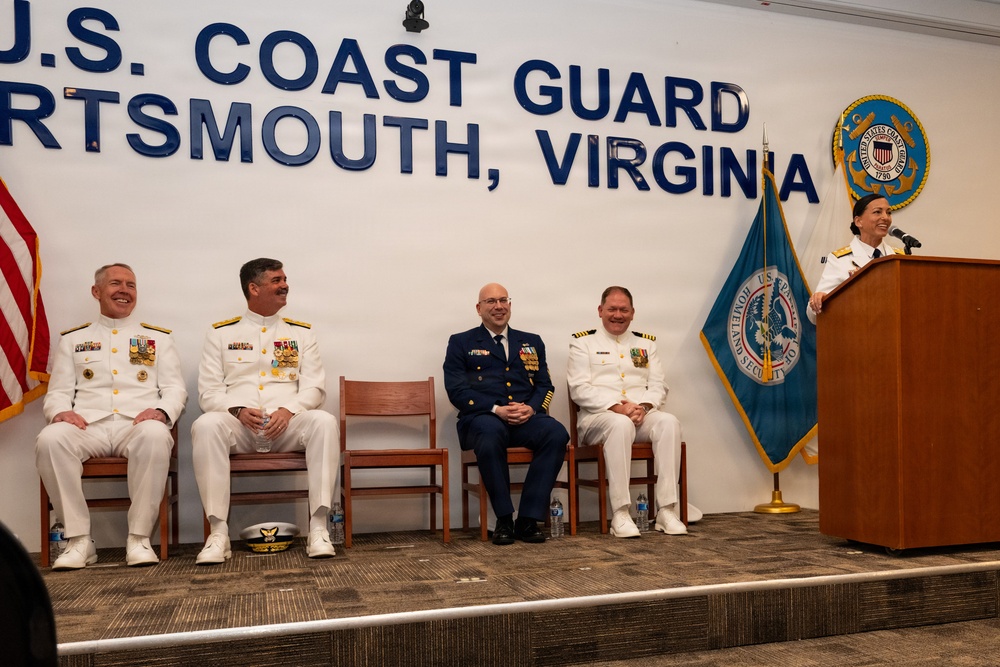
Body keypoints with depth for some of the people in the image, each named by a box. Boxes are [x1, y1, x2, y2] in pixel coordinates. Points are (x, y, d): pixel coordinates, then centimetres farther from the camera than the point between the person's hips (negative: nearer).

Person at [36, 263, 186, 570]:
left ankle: (139, 537, -27)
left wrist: (162, 411, -12)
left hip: (138, 425, -1)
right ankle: (79, 539, -21)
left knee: (155, 435, -38)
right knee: (50, 439, -33)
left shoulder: (158, 337, 21)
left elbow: (175, 388, 12)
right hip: (88, 426, 1)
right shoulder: (73, 339, 23)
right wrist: (61, 411, -9)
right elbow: (58, 392, 16)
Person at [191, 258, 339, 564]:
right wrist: (238, 411, -15)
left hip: (287, 424, 1)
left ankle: (318, 527, -30)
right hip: (238, 424, 0)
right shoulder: (221, 333, 13)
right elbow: (208, 391, 5)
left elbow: (314, 387, 6)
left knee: (324, 422, -31)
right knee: (206, 425, -33)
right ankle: (218, 533, -29)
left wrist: (288, 410, -15)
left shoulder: (301, 332, 16)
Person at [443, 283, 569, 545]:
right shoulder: (461, 343, 14)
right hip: (482, 417, -3)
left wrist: (531, 408, -7)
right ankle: (504, 520, -22)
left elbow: (545, 385, 16)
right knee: (490, 434, -39)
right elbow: (456, 389, 2)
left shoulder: (532, 342, 24)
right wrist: (496, 409, -13)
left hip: (526, 417, 3)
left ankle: (528, 520, -21)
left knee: (557, 434, -29)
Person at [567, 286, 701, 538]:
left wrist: (644, 406, -11)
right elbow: (579, 388, -4)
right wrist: (617, 407, -16)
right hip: (598, 417, -3)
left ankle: (667, 510, -29)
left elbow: (658, 385, 12)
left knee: (669, 422, -29)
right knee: (620, 424, -38)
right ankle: (620, 515, -37)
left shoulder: (646, 343, 21)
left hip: (642, 415, 4)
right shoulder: (583, 342, 9)